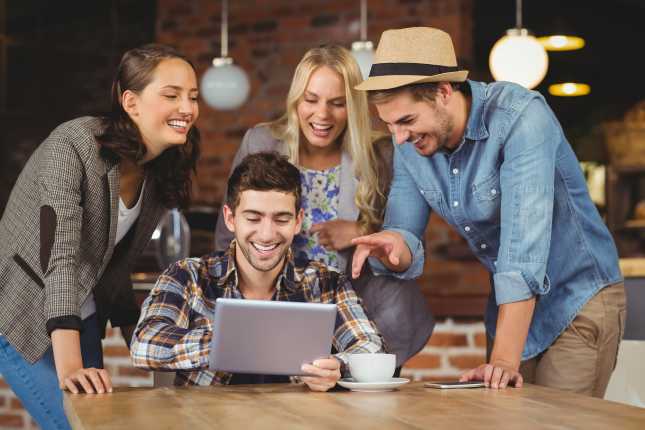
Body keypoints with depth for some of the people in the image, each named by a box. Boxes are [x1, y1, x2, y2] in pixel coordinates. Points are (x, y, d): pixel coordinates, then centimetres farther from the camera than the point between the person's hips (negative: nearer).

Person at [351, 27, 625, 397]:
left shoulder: (521, 117, -26)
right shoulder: (411, 144, -5)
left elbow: (524, 245, -32)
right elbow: (407, 256, -3)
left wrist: (504, 360, -36)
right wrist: (392, 246, -29)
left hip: (579, 301, -6)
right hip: (510, 303, 6)